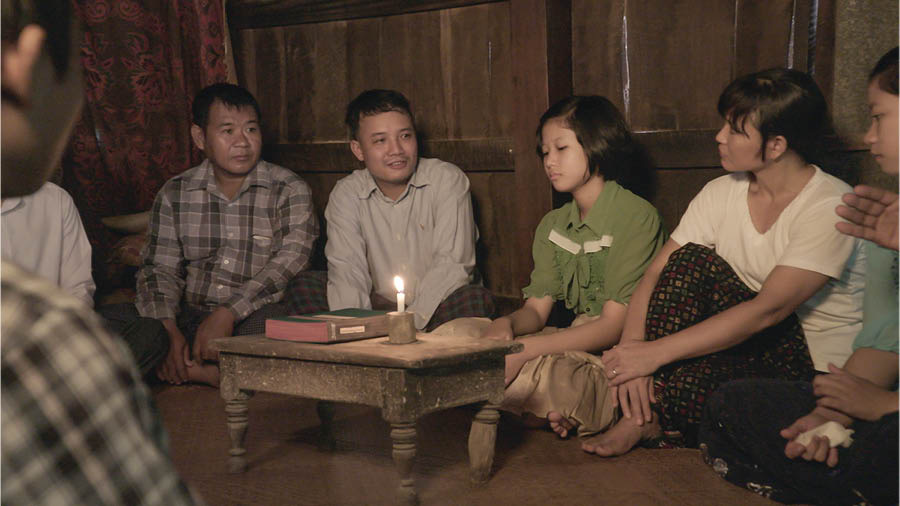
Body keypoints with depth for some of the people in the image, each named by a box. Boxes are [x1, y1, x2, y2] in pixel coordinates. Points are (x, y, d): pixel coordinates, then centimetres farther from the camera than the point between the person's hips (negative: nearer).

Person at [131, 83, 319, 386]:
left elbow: (290, 261, -11)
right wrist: (170, 333, -15)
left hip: (254, 319, -3)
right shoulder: (175, 194, 11)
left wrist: (228, 312, -24)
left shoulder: (289, 191, 1)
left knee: (270, 320, -39)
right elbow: (160, 269, 6)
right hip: (189, 318, 3)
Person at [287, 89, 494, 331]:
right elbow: (346, 268, -9)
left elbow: (453, 264, -14)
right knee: (306, 287, -15)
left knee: (478, 299, -32)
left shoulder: (448, 180, -7)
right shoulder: (346, 194, 1)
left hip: (435, 311, -2)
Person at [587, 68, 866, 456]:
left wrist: (655, 352, -30)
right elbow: (656, 275, -4)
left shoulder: (830, 207, -20)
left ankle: (649, 414, 0)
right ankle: (646, 413, -19)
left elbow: (767, 310, -28)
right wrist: (631, 349, -23)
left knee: (682, 386, -33)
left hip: (819, 363, -6)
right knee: (692, 259, -20)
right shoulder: (722, 193, 1)